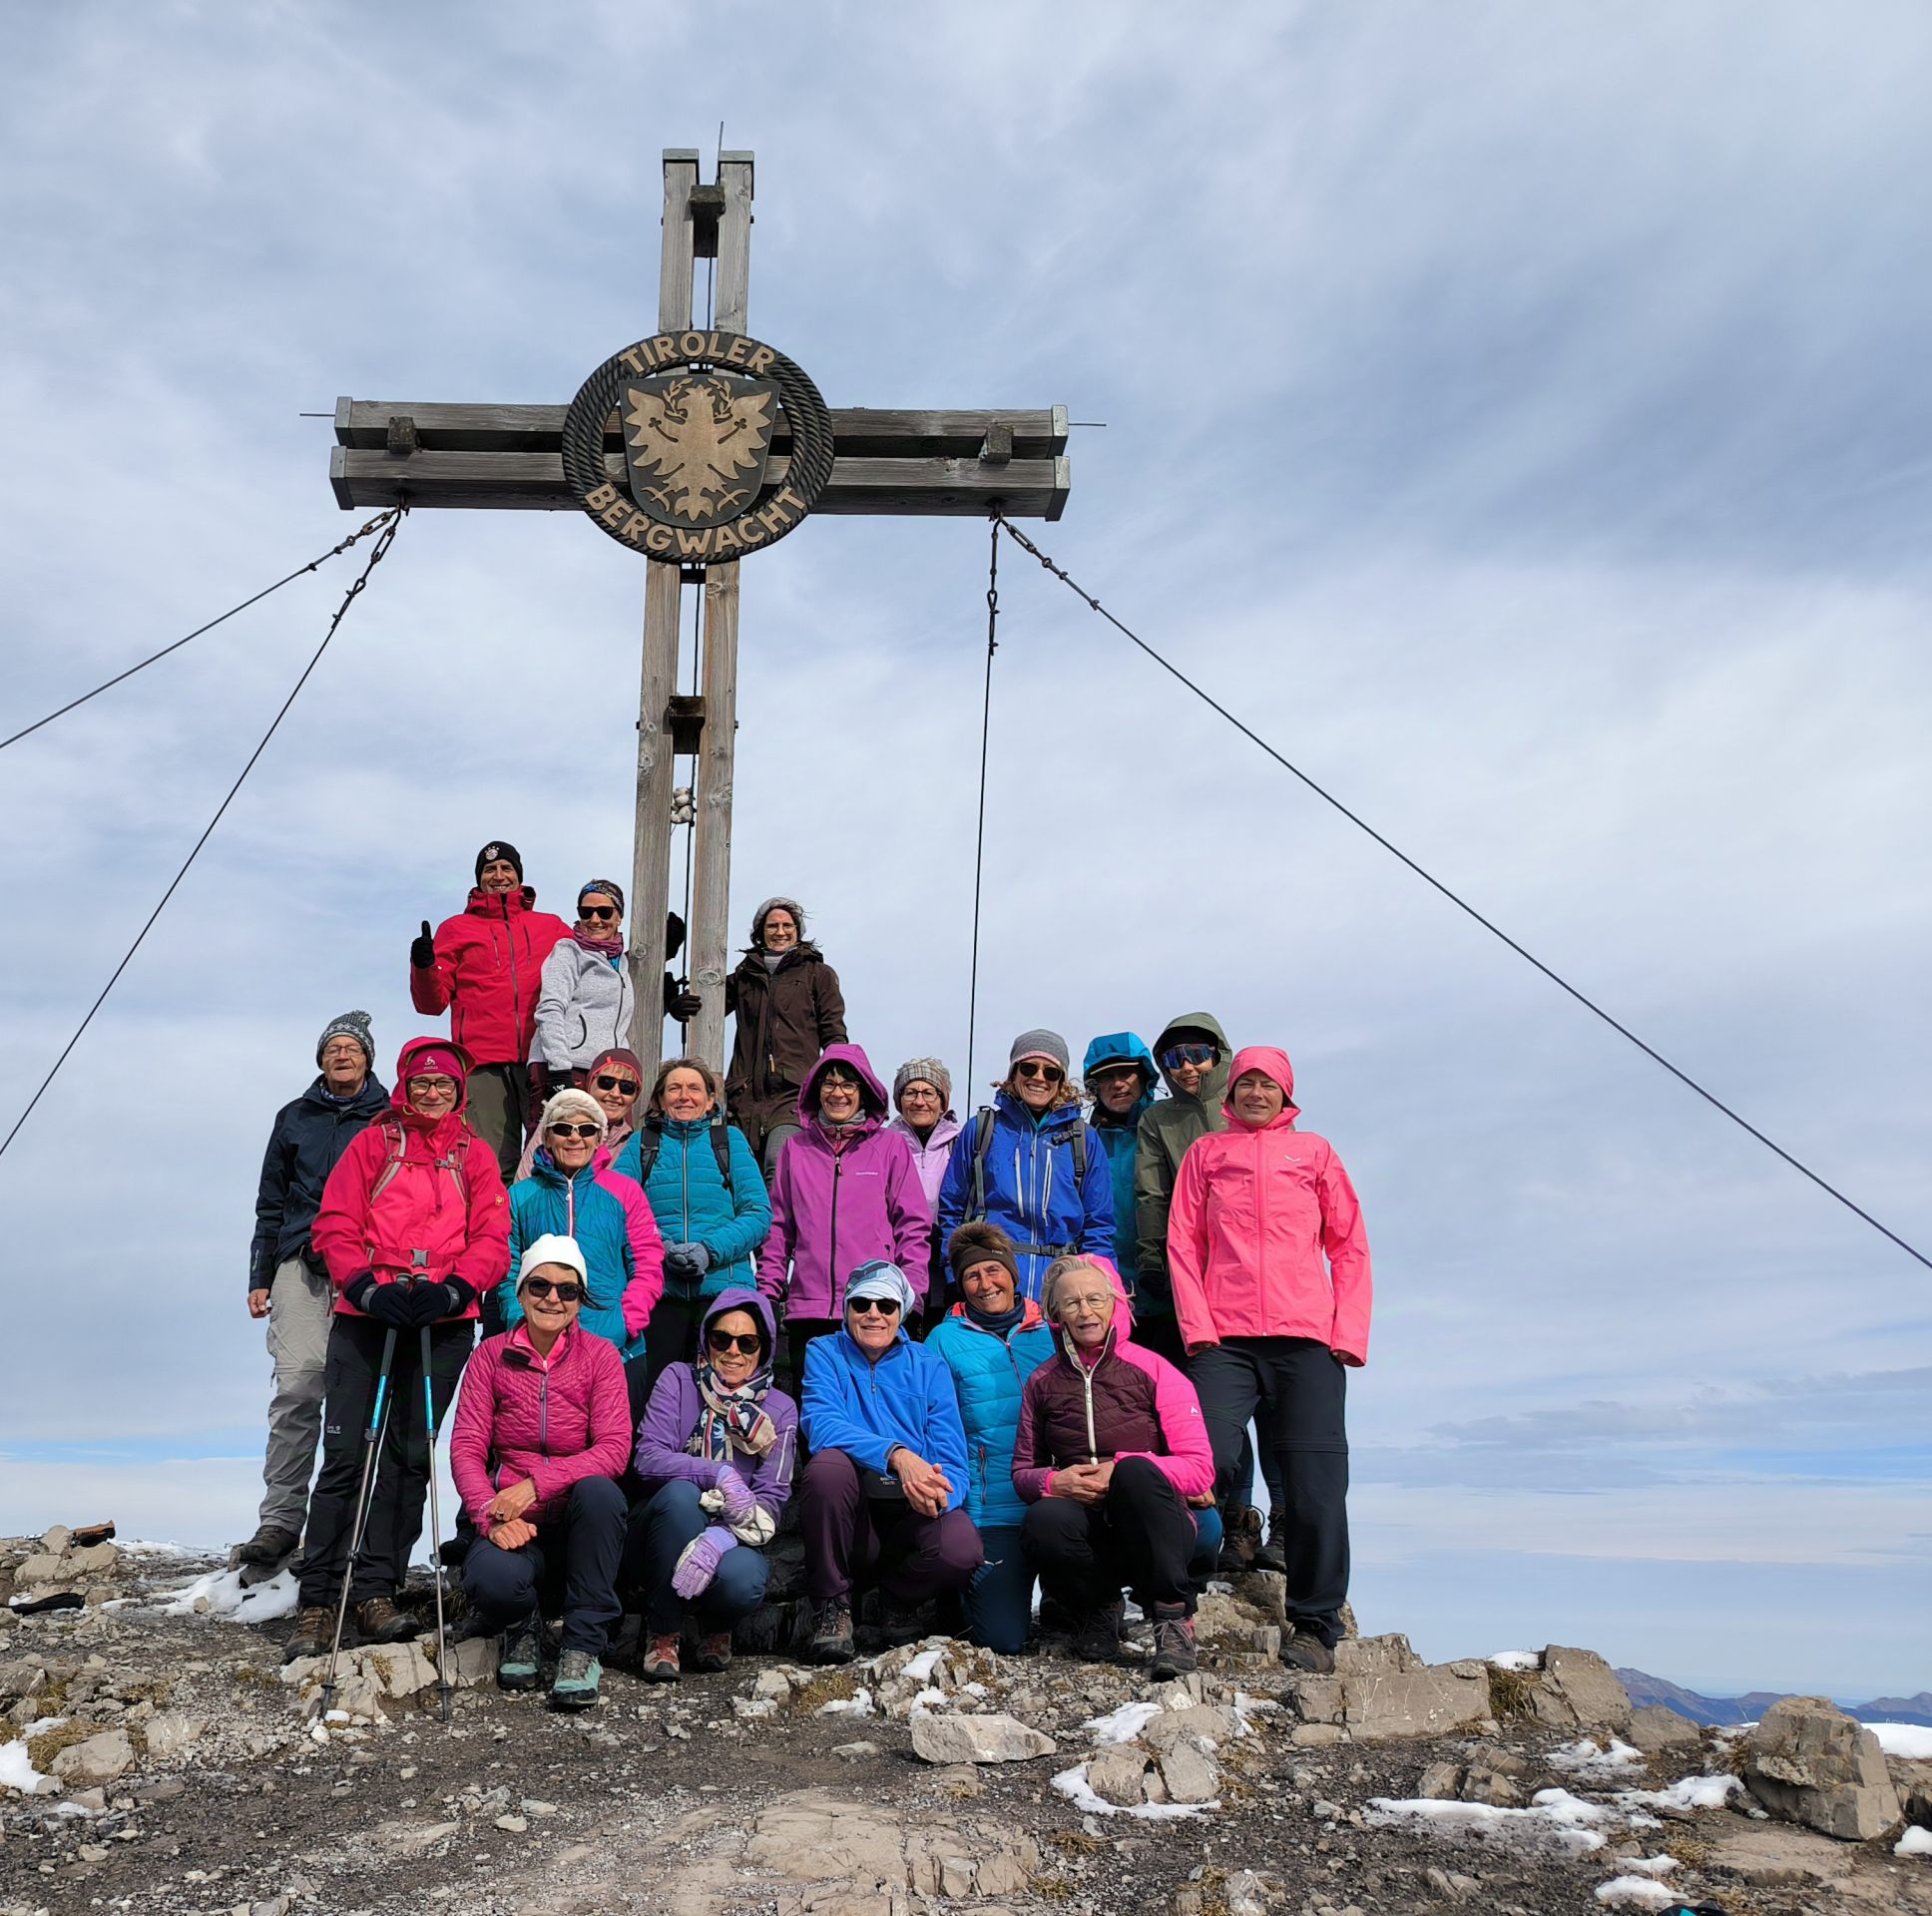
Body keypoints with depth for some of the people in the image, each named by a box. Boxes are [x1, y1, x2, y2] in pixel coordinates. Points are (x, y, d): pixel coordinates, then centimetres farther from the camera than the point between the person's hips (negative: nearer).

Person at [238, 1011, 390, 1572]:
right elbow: (271, 1204, 21)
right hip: (301, 1265, 2)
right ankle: (280, 1518, -6)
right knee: (297, 1386, -9)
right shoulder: (294, 1119, 19)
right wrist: (259, 1278, 13)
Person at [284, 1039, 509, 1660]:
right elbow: (335, 1228, 4)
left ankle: (375, 1592, 10)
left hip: (443, 1325, 1)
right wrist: (367, 1285, -12)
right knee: (346, 1454, -6)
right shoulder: (372, 1143, 12)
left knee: (409, 1457, 2)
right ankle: (318, 1602, 1)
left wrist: (453, 1289, -12)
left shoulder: (475, 1156, 14)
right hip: (366, 1315, -1)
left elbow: (492, 1241, 6)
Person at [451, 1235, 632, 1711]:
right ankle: (521, 1627, 7)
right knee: (491, 1579, -33)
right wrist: (492, 1515, -21)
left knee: (598, 1491, -35)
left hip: (580, 1521, 0)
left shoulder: (600, 1356, -1)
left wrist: (535, 1485, -25)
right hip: (515, 1526, 0)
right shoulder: (490, 1355, 3)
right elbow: (466, 1448, -3)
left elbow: (614, 1449, -12)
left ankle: (583, 1645, -18)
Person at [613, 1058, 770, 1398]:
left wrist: (711, 1250, -12)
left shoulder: (730, 1140, 13)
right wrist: (661, 1247, -14)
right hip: (657, 1291, 1)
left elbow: (759, 1213, 3)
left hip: (725, 1285, 0)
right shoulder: (641, 1145, 15)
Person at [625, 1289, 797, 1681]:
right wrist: (719, 1474, -27)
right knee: (680, 1491, -33)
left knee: (743, 1582, -34)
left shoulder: (779, 1409, 4)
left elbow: (771, 1500, -8)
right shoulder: (678, 1380, 2)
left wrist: (720, 1538, -28)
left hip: (731, 1538, 0)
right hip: (659, 1539, 0)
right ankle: (662, 1634, -15)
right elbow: (647, 1458, -12)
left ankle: (716, 1627, 5)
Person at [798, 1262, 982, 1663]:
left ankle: (886, 1608, 4)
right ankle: (831, 1607, -11)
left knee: (961, 1547, -31)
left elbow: (952, 1460, 0)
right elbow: (820, 1423, -17)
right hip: (851, 1515, -1)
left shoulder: (929, 1366, 9)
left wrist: (938, 1491, -25)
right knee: (828, 1463, -32)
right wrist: (896, 1455, -32)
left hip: (913, 1514, 1)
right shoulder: (825, 1353, 5)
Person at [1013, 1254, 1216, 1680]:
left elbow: (1200, 1469, -6)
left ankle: (1173, 1615, -17)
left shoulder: (1152, 1370, -2)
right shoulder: (1042, 1382, 8)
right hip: (1090, 1536, 2)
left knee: (1135, 1470, -34)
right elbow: (1022, 1471, 12)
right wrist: (1054, 1482, -11)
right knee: (1042, 1523, -32)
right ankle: (1098, 1607, 1)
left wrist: (1123, 1470, -19)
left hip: (1152, 1531, -2)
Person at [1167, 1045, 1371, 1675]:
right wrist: (1197, 1327, -3)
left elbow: (1350, 1246, 13)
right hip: (1224, 1340, -1)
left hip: (1308, 1339, 1)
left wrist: (1348, 1331, 1)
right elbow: (1183, 1243, 9)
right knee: (1208, 1466, -13)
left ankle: (1314, 1628, 9)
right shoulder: (1206, 1152, 16)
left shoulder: (1315, 1151, 17)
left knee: (1315, 1488, -2)